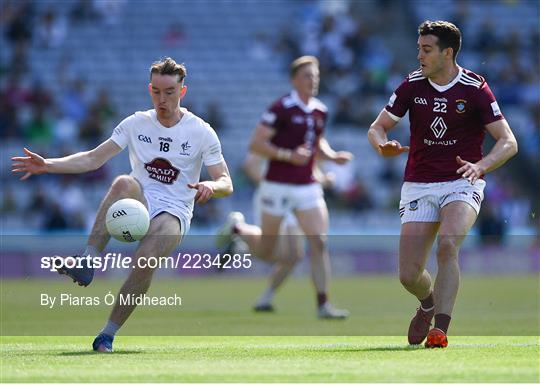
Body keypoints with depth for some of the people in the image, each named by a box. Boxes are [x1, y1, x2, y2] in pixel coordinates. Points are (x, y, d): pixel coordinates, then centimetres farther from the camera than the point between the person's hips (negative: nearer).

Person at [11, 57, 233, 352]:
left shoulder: (201, 132, 1)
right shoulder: (136, 124, 8)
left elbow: (226, 184, -1)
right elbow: (93, 159, 6)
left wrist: (210, 187, -26)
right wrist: (47, 165, -7)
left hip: (173, 214, -2)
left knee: (146, 259, -34)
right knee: (124, 183, -34)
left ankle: (108, 333, -22)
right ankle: (88, 264, -43)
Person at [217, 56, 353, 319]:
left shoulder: (320, 111, 7)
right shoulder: (282, 108, -14)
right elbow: (256, 144, -16)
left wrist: (333, 156, 4)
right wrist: (289, 155, -25)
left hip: (307, 187, 5)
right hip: (278, 187, -5)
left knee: (319, 243, -9)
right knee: (267, 253, 8)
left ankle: (323, 305, -6)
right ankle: (237, 227, 39)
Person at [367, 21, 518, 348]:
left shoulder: (475, 88, -7)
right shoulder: (412, 85, 1)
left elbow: (509, 143, -8)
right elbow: (377, 128, 7)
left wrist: (480, 166, -28)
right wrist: (383, 146, -17)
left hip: (462, 183, -3)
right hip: (418, 186, 3)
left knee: (448, 244, -32)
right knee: (409, 275, -4)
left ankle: (440, 328, -33)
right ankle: (428, 303, 32)